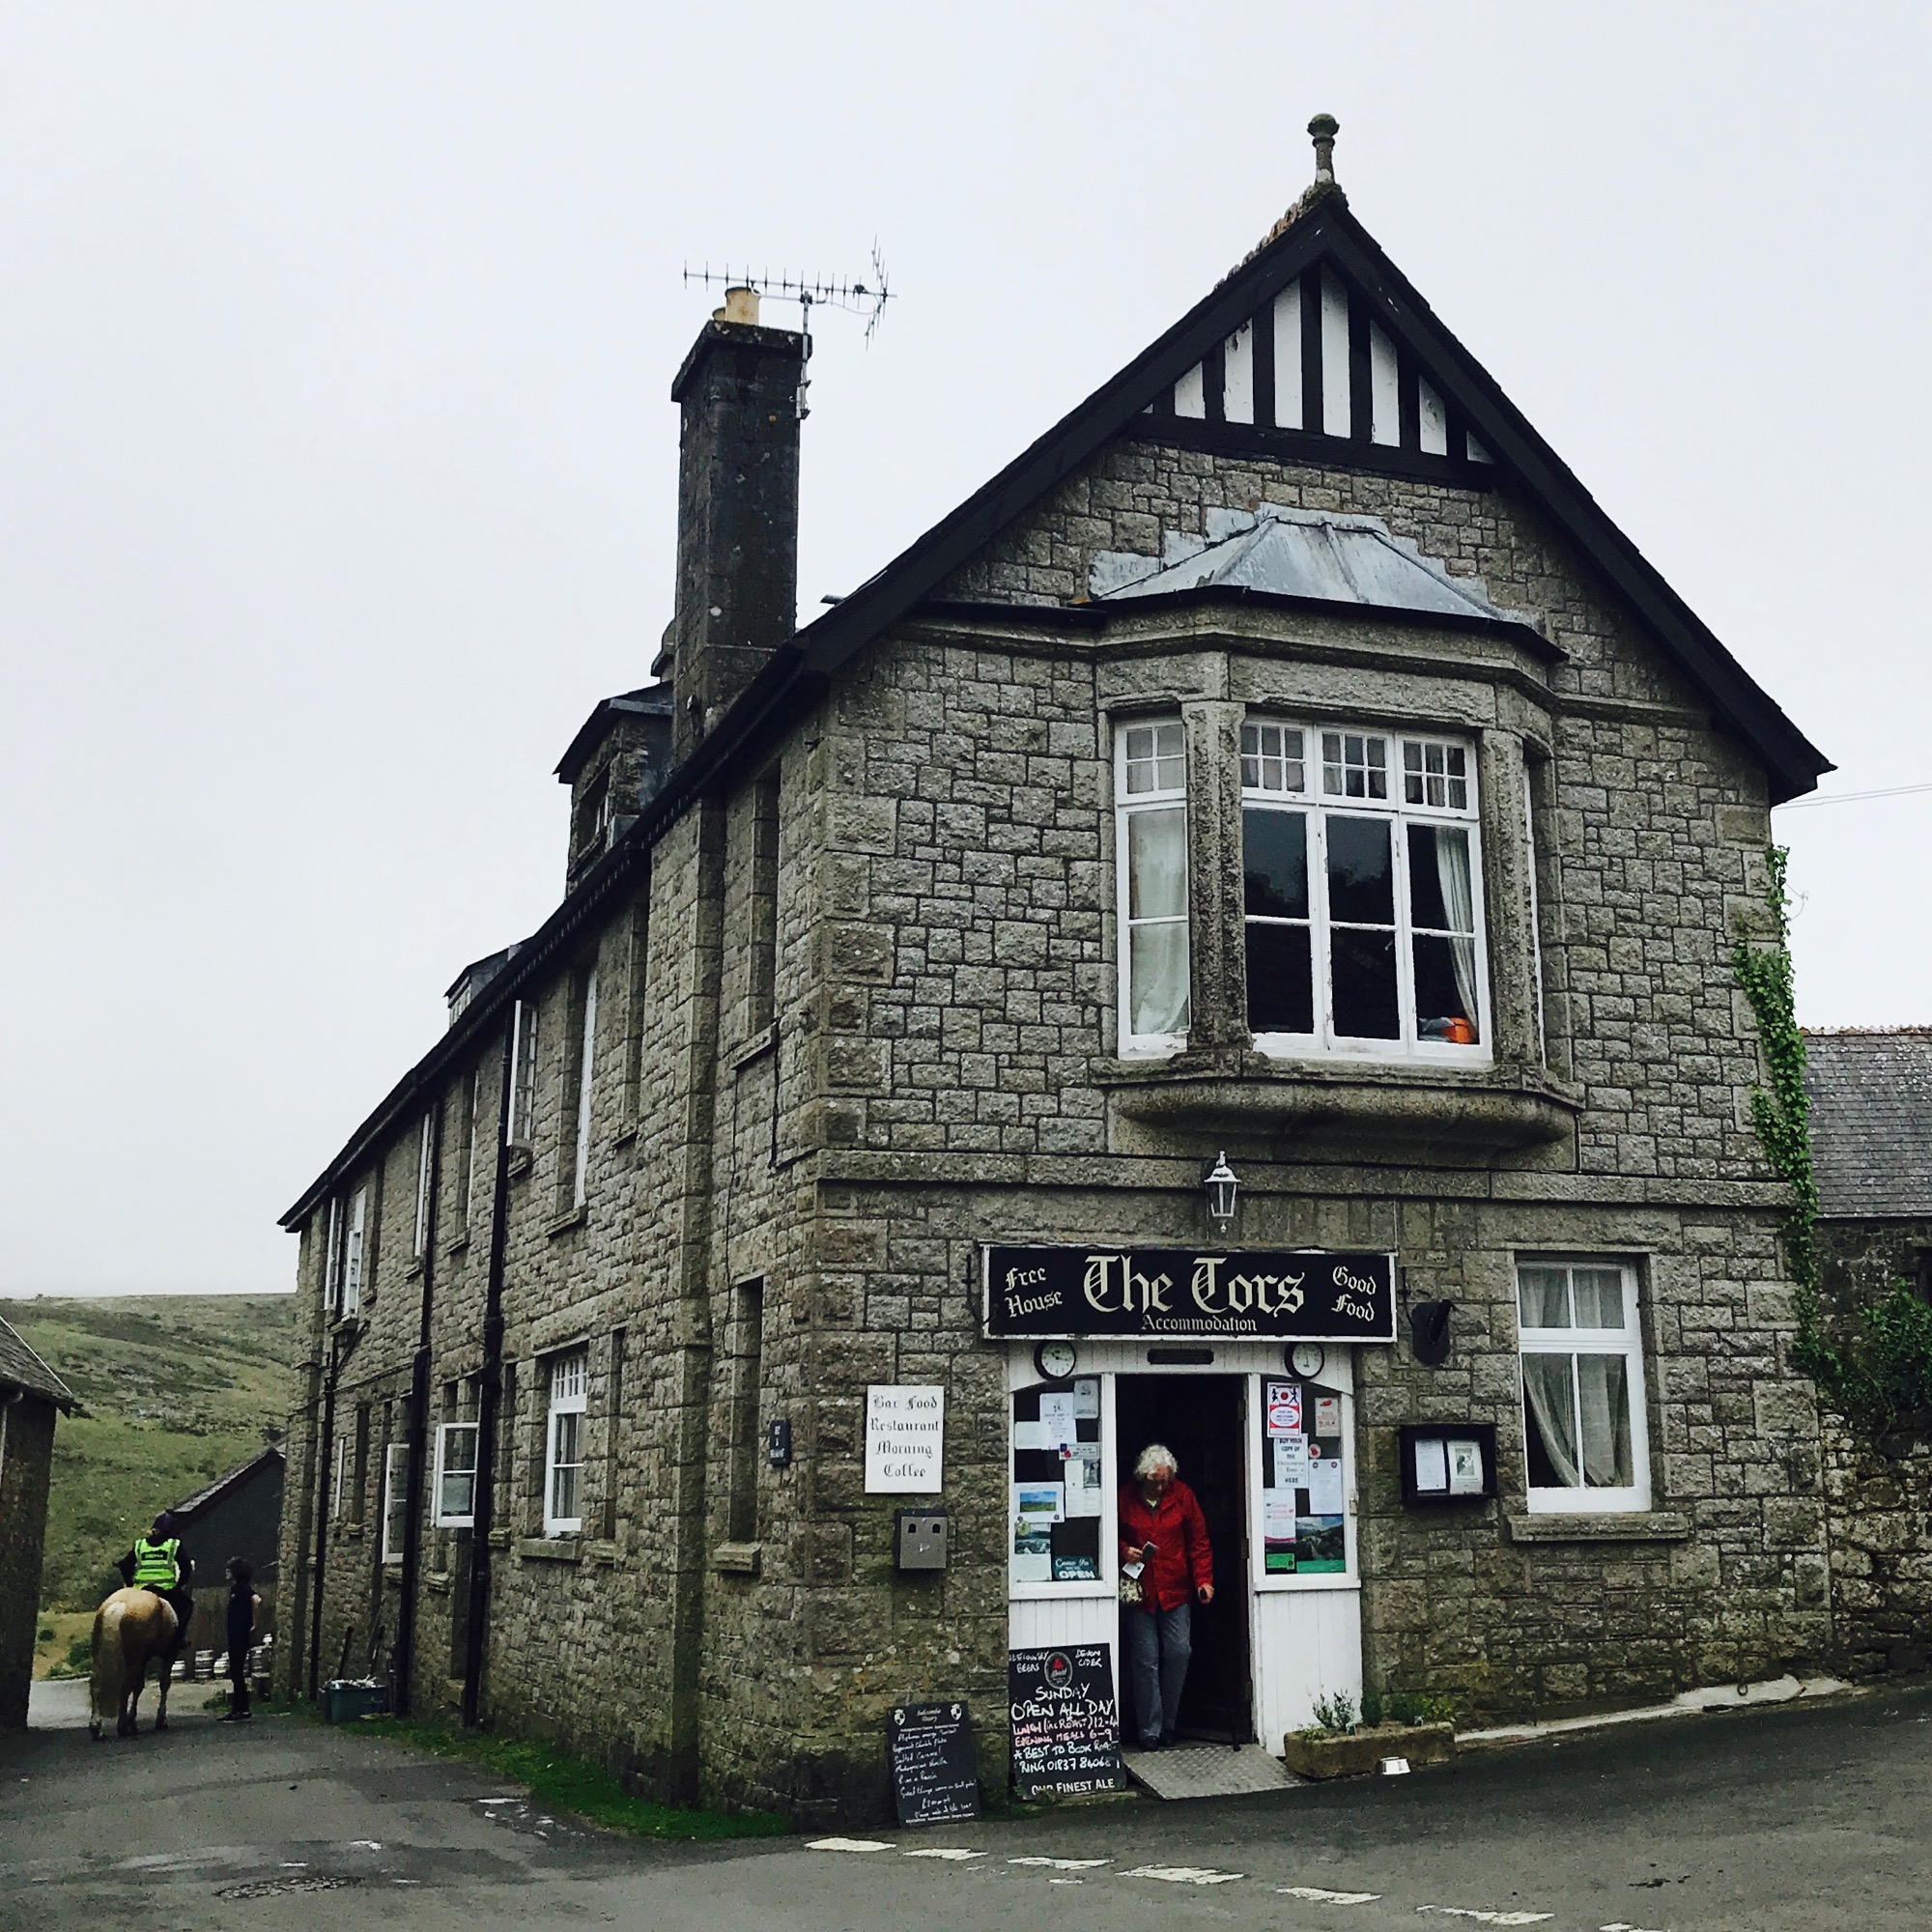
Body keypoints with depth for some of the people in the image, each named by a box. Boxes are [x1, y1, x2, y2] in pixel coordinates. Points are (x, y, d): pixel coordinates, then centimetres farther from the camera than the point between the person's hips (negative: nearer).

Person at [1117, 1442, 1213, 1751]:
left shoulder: (1182, 1495, 2)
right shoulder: (1125, 1498, -3)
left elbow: (1198, 1541, 6)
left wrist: (1203, 1579, -2)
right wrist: (1123, 1551, -12)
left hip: (1176, 1591, 2)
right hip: (1139, 1592, -2)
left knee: (1179, 1653, -1)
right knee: (1146, 1661, -2)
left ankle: (1167, 1725, 15)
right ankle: (1150, 1731, 5)